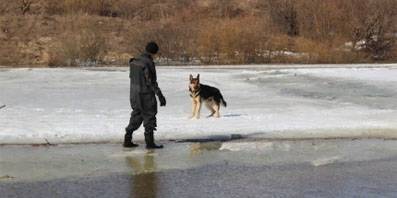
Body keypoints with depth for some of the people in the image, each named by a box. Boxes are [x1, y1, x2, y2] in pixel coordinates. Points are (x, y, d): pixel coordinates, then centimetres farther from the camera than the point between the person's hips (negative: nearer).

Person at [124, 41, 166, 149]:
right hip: (146, 95, -8)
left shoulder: (135, 61, 6)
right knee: (149, 118, 2)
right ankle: (149, 143, 5)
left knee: (136, 117, 16)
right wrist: (160, 96, -17)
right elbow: (152, 82, -20)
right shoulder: (148, 63, -19)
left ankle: (127, 140, 16)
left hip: (135, 94, 8)